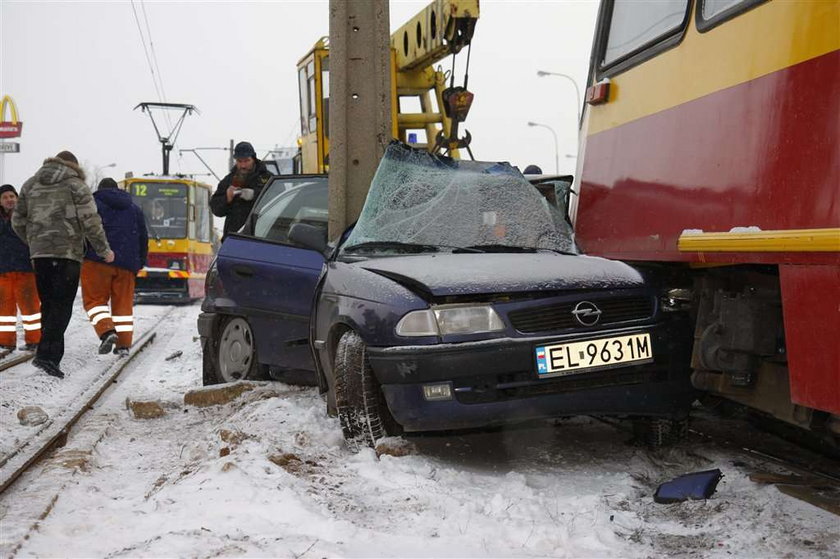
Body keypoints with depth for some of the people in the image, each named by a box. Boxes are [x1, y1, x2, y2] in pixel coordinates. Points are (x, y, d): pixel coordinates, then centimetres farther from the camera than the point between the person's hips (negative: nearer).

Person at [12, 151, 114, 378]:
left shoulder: (30, 185, 16)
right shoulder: (75, 185, 0)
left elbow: (18, 221, 16)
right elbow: (90, 221, -7)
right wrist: (104, 249, 3)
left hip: (39, 253, 5)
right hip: (67, 252, -5)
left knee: (48, 305, 13)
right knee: (62, 306, -6)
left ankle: (52, 356, 14)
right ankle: (46, 355, -17)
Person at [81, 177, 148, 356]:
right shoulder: (134, 209, 19)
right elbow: (143, 238, 19)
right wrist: (140, 263, 25)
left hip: (98, 261, -4)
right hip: (126, 263, 4)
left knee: (95, 299, 3)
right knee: (123, 303, 7)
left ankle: (106, 332, -19)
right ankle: (123, 344, 5)